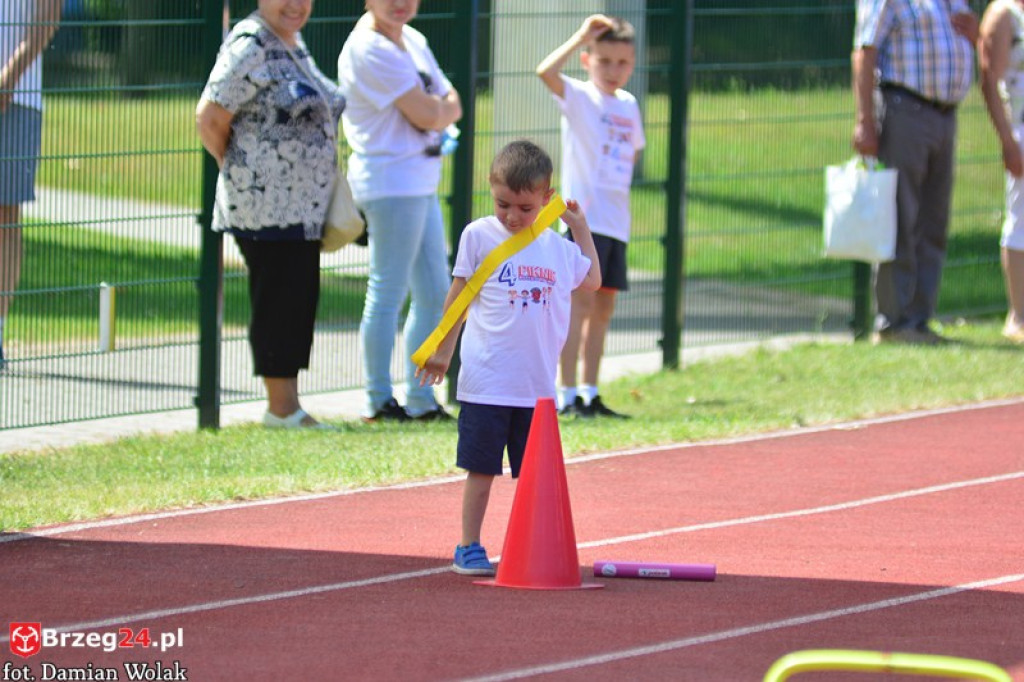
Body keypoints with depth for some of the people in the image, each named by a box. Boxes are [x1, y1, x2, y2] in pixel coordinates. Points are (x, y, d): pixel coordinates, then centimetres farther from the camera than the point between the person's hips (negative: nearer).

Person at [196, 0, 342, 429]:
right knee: (277, 303, -5)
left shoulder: (294, 44, 15)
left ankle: (288, 406, 15)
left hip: (303, 208, 9)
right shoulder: (250, 47, -13)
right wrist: (241, 172, -3)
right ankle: (280, 408, 1)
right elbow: (210, 121, -15)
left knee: (301, 302, 9)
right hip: (265, 209, -9)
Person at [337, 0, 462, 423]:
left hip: (421, 183, 10)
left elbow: (451, 106, 13)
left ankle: (421, 400, 21)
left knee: (434, 292, 13)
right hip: (390, 179, -10)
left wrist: (434, 108, -7)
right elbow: (427, 115, -17)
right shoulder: (369, 50, -14)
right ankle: (379, 401, 0)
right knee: (388, 290, -6)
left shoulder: (413, 42, 15)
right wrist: (437, 106, 4)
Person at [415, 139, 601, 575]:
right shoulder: (479, 236, -2)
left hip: (538, 386, 4)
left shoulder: (556, 247, 8)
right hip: (487, 383, -3)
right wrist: (443, 351, 6)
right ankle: (469, 549, 8)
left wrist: (581, 228, 23)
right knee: (481, 469, 0)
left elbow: (591, 281, 27)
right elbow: (459, 296, 5)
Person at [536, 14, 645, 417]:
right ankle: (567, 395, -11)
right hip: (584, 217, -7)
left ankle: (589, 393, 16)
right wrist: (581, 37, -21)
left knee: (603, 305, 10)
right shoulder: (579, 97, -5)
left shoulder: (628, 105, 13)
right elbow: (546, 72, -24)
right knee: (580, 299, -11)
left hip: (617, 221, 7)